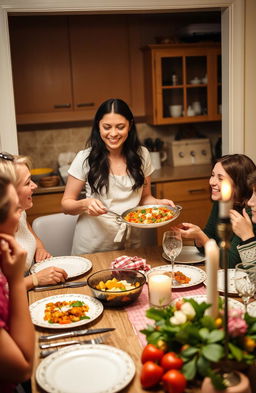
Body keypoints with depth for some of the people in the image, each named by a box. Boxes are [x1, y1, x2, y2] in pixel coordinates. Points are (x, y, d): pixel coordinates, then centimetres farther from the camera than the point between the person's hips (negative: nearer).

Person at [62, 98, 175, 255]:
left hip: (131, 242, 3)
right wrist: (85, 204, -25)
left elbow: (145, 197, 8)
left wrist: (158, 202, -12)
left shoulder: (141, 155, -3)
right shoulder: (85, 158, -11)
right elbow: (66, 203, -5)